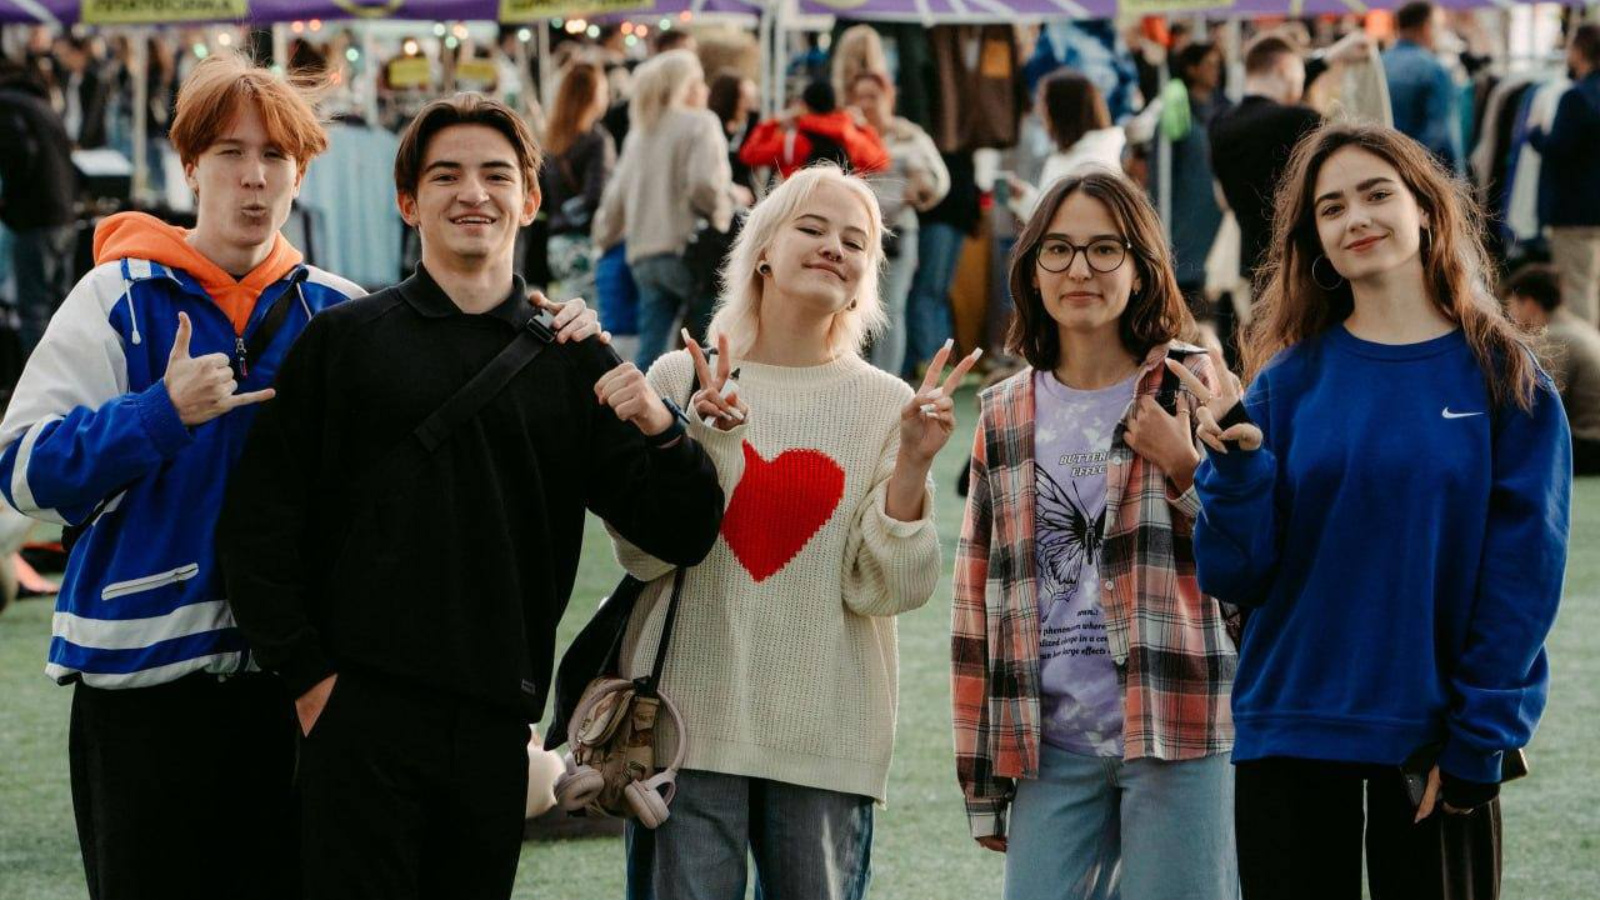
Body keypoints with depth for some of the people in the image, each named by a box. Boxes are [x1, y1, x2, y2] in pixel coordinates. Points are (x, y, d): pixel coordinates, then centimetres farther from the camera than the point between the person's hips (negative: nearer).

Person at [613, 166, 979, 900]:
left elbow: (881, 590, -3)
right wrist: (704, 439, -15)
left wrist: (911, 466, -14)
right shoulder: (683, 379, 4)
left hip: (825, 736, 1)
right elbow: (643, 553, -3)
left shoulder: (886, 405, 4)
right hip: (689, 721, -1)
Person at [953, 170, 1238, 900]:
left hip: (1175, 735, -3)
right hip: (1050, 744, 3)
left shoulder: (1192, 388, 3)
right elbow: (980, 600, 15)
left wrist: (1186, 469, -13)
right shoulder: (1005, 416, 12)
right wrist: (980, 771, 13)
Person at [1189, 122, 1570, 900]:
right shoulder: (1290, 379, 2)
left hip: (1436, 741, -1)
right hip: (1290, 732, 1)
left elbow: (1524, 574, -4)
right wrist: (1236, 463, -19)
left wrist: (1478, 740, -10)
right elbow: (1236, 578, -2)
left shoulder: (1503, 377, -1)